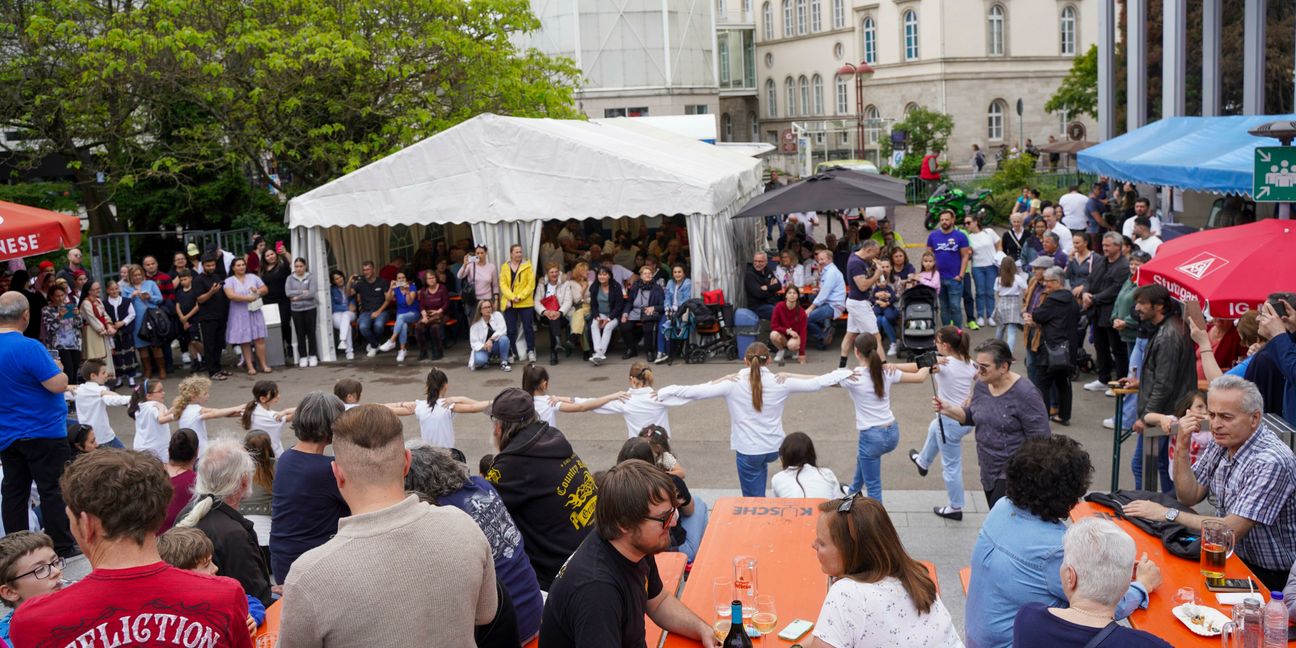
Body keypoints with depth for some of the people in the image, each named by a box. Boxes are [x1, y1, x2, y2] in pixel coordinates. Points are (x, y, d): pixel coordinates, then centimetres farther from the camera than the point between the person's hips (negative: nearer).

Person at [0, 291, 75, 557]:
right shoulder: (28, 347, -21)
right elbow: (59, 385, -22)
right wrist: (57, 369, -3)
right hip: (43, 433, -7)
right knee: (52, 490, 1)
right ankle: (62, 548, 7)